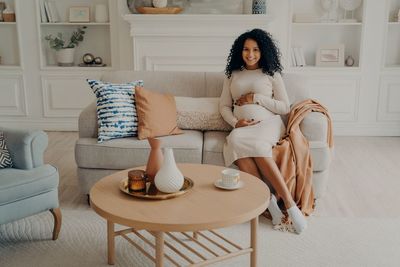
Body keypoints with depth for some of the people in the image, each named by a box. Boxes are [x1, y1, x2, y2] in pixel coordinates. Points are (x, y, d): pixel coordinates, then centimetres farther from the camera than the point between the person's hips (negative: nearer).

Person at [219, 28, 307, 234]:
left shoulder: (272, 74, 13)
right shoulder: (232, 75, 21)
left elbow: (285, 108, 6)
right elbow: (224, 106, 15)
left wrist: (256, 98, -3)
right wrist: (235, 122, -6)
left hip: (268, 123, -2)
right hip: (242, 128, 2)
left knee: (254, 144, -38)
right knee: (235, 142, -36)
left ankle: (289, 203, -36)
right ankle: (268, 199, -35)